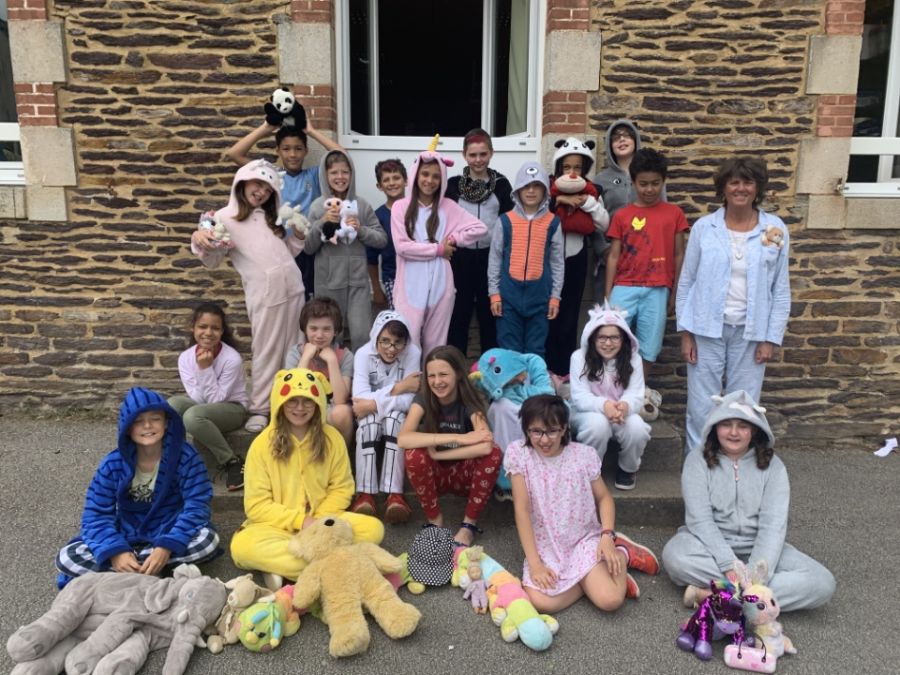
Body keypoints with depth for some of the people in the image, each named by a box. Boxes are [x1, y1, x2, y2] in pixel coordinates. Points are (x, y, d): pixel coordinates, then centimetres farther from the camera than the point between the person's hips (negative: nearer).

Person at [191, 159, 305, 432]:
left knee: (292, 349, 9)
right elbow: (212, 260, -4)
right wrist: (198, 240, -23)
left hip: (293, 287, 5)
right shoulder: (226, 217, -1)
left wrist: (299, 235, 5)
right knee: (266, 351, -2)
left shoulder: (270, 217, 16)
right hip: (264, 292, -5)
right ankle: (259, 409, 9)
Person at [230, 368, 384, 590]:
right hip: (278, 525, -2)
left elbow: (341, 488, 3)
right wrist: (300, 520, -19)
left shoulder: (332, 438, -2)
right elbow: (256, 505, -8)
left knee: (373, 528, -23)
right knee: (242, 545, -33)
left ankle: (283, 565, -24)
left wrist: (321, 519, -15)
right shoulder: (262, 444, -8)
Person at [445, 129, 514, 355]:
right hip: (460, 257, 0)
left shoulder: (501, 184, 2)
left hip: (491, 257, 0)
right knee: (458, 314, 6)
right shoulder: (453, 184, 3)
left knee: (490, 314, 9)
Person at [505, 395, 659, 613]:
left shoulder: (584, 454, -6)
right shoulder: (518, 453, -9)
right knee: (539, 602, -27)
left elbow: (604, 497, 5)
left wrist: (607, 536, -13)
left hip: (584, 540, -1)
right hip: (545, 547, 1)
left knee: (610, 599, -24)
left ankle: (622, 553, 10)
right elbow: (522, 509, -11)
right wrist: (534, 563, -16)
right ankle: (588, 578, 2)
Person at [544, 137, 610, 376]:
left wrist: (587, 202, -12)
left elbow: (604, 224, -2)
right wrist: (558, 200, -21)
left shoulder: (590, 192, 5)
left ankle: (565, 369, 18)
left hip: (575, 260, 3)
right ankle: (546, 367, 14)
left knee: (569, 315, 8)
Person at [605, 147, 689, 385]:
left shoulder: (674, 213, 6)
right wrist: (608, 294, 2)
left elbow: (678, 255, 8)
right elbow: (613, 256, 5)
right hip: (625, 288, 0)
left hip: (657, 290, 0)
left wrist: (675, 292, 6)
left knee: (648, 347, 6)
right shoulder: (622, 215, 5)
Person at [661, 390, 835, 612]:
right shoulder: (698, 460, -6)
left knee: (822, 583, -22)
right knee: (675, 554, -35)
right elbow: (700, 520, -14)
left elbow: (773, 525, -13)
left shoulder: (772, 466, -2)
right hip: (711, 545, -2)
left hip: (757, 548, 3)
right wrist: (731, 568, -27)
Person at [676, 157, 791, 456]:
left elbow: (781, 290, 3)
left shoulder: (776, 230, 0)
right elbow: (686, 282, 1)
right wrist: (685, 333, -2)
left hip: (751, 331, 1)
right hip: (707, 329, -1)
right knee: (702, 405, 4)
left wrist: (771, 338, -1)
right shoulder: (703, 227, -3)